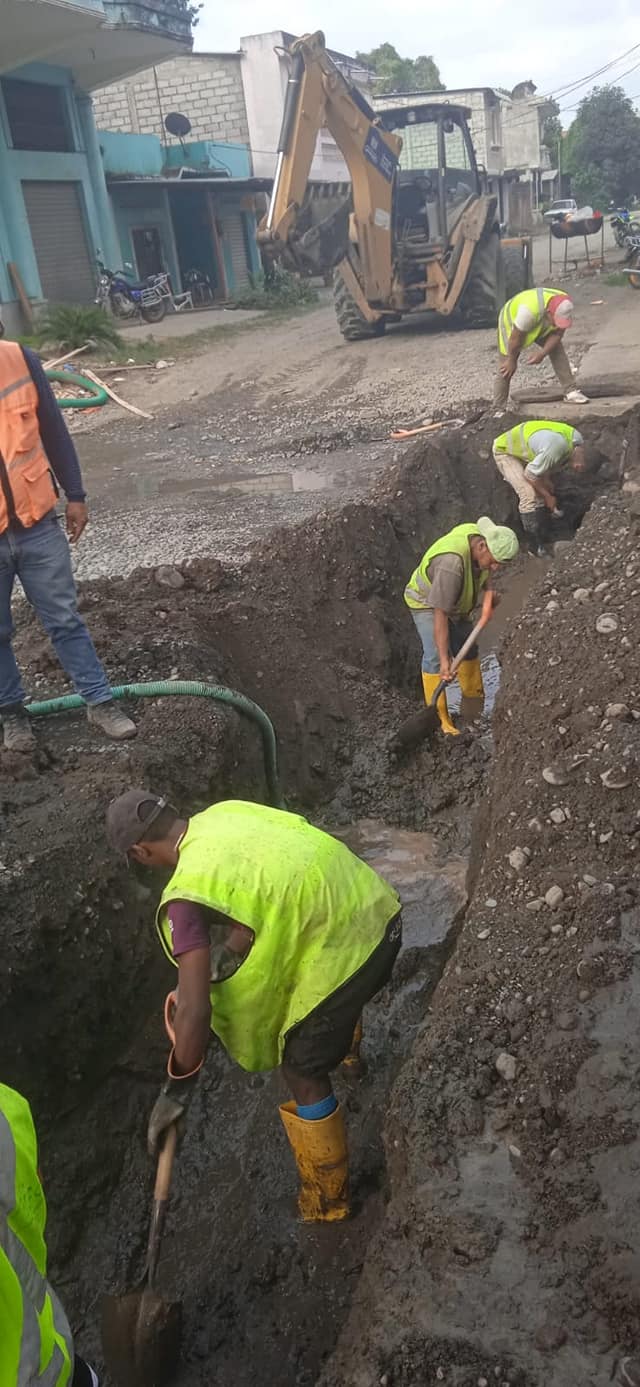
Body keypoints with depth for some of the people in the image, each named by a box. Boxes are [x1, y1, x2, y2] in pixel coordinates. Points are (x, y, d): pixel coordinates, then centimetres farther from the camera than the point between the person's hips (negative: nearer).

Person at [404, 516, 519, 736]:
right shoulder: (451, 564, -45)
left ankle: (474, 699, 39)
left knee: (467, 648, 18)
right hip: (427, 602, -8)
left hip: (456, 603, 8)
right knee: (435, 656, -19)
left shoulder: (480, 537, -21)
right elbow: (439, 614, -42)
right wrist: (445, 659, -42)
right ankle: (439, 717, -11)